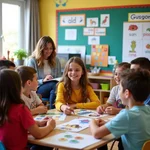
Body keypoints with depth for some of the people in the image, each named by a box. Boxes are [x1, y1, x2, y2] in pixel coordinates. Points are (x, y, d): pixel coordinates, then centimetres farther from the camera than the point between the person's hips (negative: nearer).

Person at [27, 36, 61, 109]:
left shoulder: (56, 61, 17)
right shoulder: (32, 61, 3)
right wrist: (43, 81, -18)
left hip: (53, 87, 3)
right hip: (36, 89, -3)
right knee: (54, 85, -35)